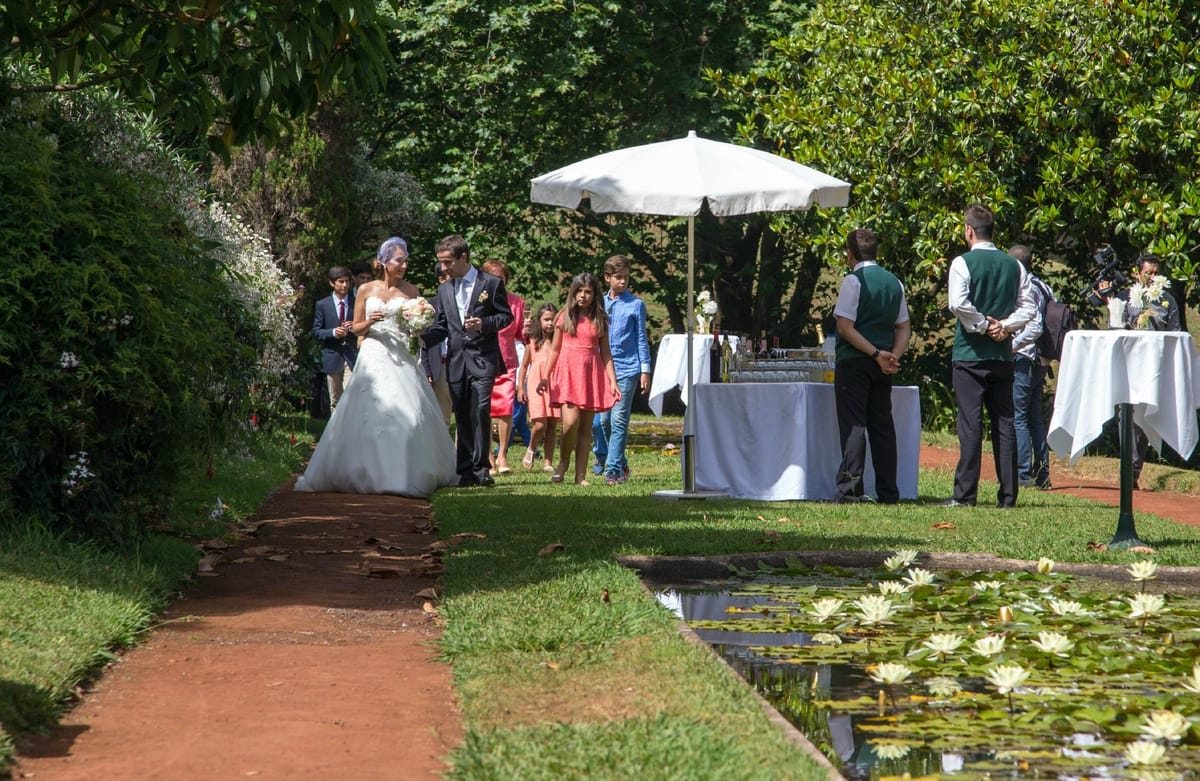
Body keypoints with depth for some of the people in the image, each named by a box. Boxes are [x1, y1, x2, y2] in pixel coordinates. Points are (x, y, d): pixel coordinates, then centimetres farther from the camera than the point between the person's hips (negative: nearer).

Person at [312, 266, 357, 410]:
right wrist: (333, 332, -15)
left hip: (352, 358, -1)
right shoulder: (322, 305, 5)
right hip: (332, 358, 1)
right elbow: (316, 332, 3)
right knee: (335, 401, 9)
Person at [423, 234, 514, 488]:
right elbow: (442, 324, 14)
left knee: (480, 412, -14)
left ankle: (480, 468, -8)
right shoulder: (444, 289, 14)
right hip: (456, 360, 5)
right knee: (462, 418, 6)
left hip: (483, 359, -4)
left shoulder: (491, 283, 1)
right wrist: (423, 338, -4)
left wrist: (484, 324, -15)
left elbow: (506, 316, 2)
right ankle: (465, 471, 9)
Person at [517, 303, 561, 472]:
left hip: (554, 387, 2)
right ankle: (531, 449, 16)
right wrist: (520, 387, 5)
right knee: (540, 424, -12)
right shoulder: (533, 342, 4)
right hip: (536, 386, -2)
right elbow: (524, 365, 10)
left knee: (551, 426, 2)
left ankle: (548, 463, 7)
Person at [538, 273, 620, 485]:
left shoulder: (600, 320, 9)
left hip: (592, 374, 2)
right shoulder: (565, 317, 7)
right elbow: (555, 350, 10)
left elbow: (605, 353, 9)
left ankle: (581, 475, 3)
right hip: (567, 371, -2)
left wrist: (613, 381, 1)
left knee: (586, 427, 0)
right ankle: (563, 462, 7)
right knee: (571, 421, -17)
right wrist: (546, 377, 2)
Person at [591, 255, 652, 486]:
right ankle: (609, 458, 21)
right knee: (601, 420, 3)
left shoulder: (636, 305, 3)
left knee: (619, 420, -10)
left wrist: (645, 371, 0)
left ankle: (613, 469, -11)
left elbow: (642, 339, 5)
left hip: (627, 369, -4)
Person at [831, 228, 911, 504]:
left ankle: (850, 489, -13)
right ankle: (888, 493, 8)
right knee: (882, 425, 9)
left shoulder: (853, 281, -9)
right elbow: (904, 328, 10)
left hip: (853, 361, -6)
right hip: (882, 366, 6)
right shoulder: (894, 282, 11)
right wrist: (893, 357, -1)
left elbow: (846, 327, -16)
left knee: (853, 424, -6)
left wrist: (877, 354, -14)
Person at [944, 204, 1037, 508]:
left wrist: (983, 325, -8)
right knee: (1004, 422, 7)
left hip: (970, 354, -5)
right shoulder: (1013, 265, 8)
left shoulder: (963, 263, -8)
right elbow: (1028, 306, 4)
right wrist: (1002, 326, -2)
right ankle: (1008, 494, 6)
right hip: (1003, 354, 5)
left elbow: (958, 304, -19)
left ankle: (965, 494, -6)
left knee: (970, 423, -5)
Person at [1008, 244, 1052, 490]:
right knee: (1036, 418, 12)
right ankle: (1042, 474, 13)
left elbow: (1035, 327, -23)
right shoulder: (1044, 288, 12)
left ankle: (1023, 473, -8)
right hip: (1040, 361, 9)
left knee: (1017, 417, -6)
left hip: (1024, 360, -9)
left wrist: (1012, 345, -17)